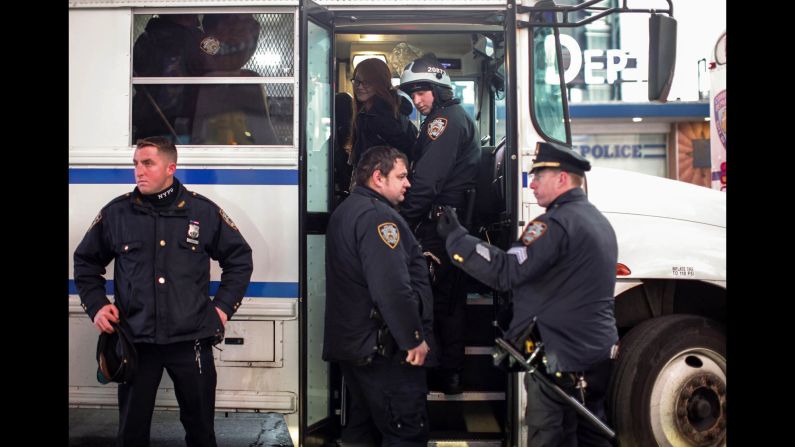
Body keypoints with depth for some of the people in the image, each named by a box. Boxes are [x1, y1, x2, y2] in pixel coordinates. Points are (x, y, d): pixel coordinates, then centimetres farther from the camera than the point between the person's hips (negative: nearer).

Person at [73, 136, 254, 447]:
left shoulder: (204, 211, 0)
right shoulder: (116, 213, 2)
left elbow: (239, 259, 11)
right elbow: (85, 262, 16)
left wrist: (223, 307, 5)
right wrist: (96, 306, 4)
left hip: (192, 340, 0)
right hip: (135, 341, 1)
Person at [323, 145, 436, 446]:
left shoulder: (346, 211, 16)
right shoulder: (378, 215, -18)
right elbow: (392, 287, -26)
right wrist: (414, 337, -18)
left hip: (351, 341, 11)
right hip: (382, 347, -10)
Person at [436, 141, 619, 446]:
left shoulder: (557, 222, -18)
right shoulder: (598, 220, 16)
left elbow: (505, 272, -25)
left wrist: (455, 237, -20)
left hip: (560, 361, -10)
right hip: (599, 354, 10)